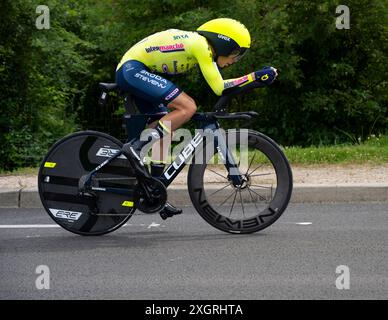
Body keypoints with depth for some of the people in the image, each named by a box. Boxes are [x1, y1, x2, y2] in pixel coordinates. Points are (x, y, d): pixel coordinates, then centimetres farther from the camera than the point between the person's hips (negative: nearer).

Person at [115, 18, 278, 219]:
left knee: (164, 131, 11)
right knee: (187, 107, -20)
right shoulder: (201, 45, -14)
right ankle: (137, 149, -22)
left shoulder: (202, 47, 14)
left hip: (127, 72, 11)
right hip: (133, 69, -11)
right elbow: (219, 88, -17)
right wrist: (256, 76, -16)